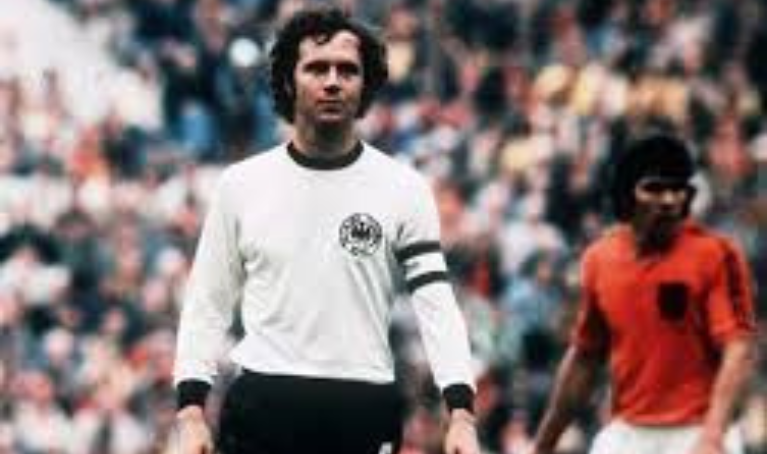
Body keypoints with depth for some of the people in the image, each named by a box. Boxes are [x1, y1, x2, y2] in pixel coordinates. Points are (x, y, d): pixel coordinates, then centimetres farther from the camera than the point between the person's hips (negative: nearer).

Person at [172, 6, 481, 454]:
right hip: (260, 412, 1)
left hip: (365, 416, -1)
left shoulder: (403, 187, 3)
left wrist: (461, 413, -16)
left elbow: (436, 304, -4)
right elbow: (207, 307, 10)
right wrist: (192, 414, -1)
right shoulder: (242, 185, 7)